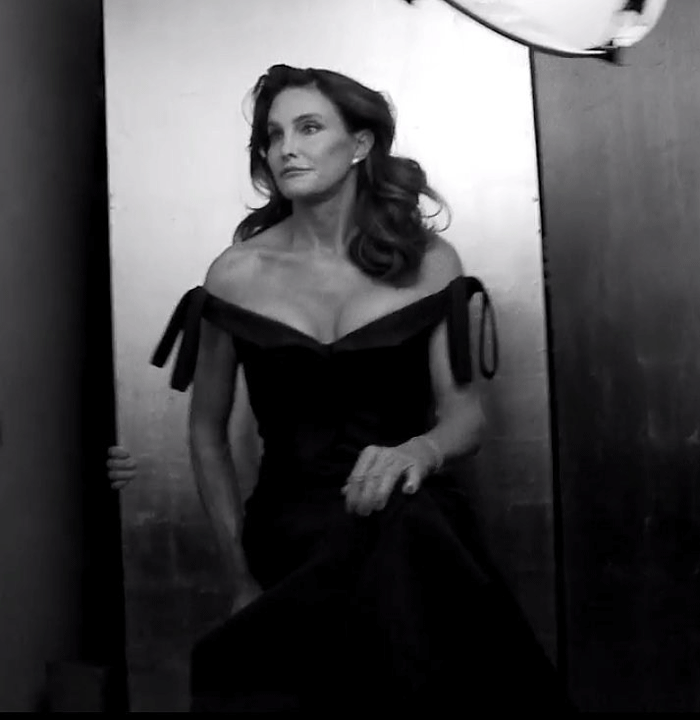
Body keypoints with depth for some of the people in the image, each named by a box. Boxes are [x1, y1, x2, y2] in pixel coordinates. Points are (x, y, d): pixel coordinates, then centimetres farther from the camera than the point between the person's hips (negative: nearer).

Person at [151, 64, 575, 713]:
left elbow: (464, 411, 3)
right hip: (293, 524, -1)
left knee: (404, 524, -36)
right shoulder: (237, 275, 1)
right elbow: (207, 431, 10)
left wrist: (421, 450, -22)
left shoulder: (427, 260, 3)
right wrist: (242, 577, 5)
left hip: (414, 516, 2)